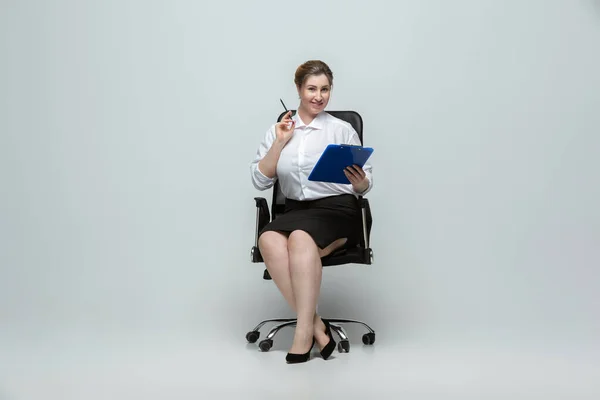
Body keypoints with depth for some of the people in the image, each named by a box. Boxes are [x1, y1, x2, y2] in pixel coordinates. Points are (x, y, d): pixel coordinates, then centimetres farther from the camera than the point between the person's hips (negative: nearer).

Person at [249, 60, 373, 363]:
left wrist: (359, 182, -18)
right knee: (269, 240, -32)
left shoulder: (342, 129, 7)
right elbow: (260, 181, 7)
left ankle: (303, 332, -32)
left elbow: (365, 184, 5)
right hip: (295, 210, 3)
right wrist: (280, 143, -1)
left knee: (301, 237, -36)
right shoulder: (278, 130, 14)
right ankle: (316, 325, -28)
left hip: (337, 210, -3)